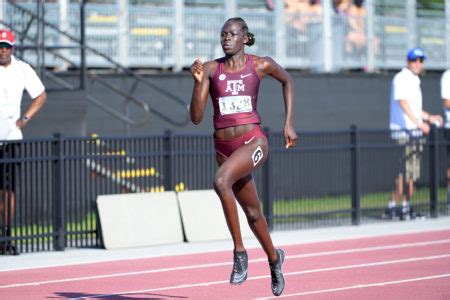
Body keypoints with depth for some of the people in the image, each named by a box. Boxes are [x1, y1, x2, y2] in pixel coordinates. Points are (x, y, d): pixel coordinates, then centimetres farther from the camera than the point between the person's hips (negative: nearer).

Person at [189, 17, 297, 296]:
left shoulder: (261, 65, -2)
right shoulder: (211, 69, 0)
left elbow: (287, 80, 19)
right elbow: (196, 117, -4)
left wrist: (289, 122, 13)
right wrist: (198, 82, -18)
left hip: (253, 141, -4)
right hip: (224, 146, 4)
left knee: (221, 181, -32)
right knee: (252, 211, 16)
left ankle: (239, 251, -21)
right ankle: (274, 257, 44)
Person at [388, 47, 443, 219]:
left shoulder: (415, 81, 20)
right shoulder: (401, 78, -8)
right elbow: (403, 103, -20)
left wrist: (429, 118, 22)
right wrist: (419, 122, -28)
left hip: (416, 131, 9)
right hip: (403, 131, -9)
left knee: (412, 173, 8)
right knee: (402, 171, -12)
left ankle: (406, 207, 12)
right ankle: (394, 205, -9)